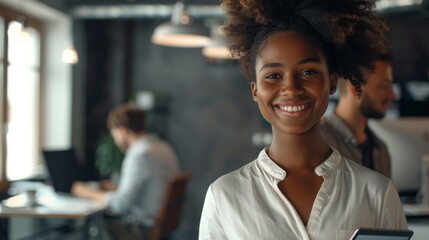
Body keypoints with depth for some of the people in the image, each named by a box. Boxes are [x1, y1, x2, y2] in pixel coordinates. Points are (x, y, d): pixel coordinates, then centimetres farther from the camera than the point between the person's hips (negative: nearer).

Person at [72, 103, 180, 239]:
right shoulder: (164, 147, 8)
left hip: (143, 229, -9)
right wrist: (116, 188, 20)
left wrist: (90, 193, -7)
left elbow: (121, 204, -21)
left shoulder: (140, 155, -20)